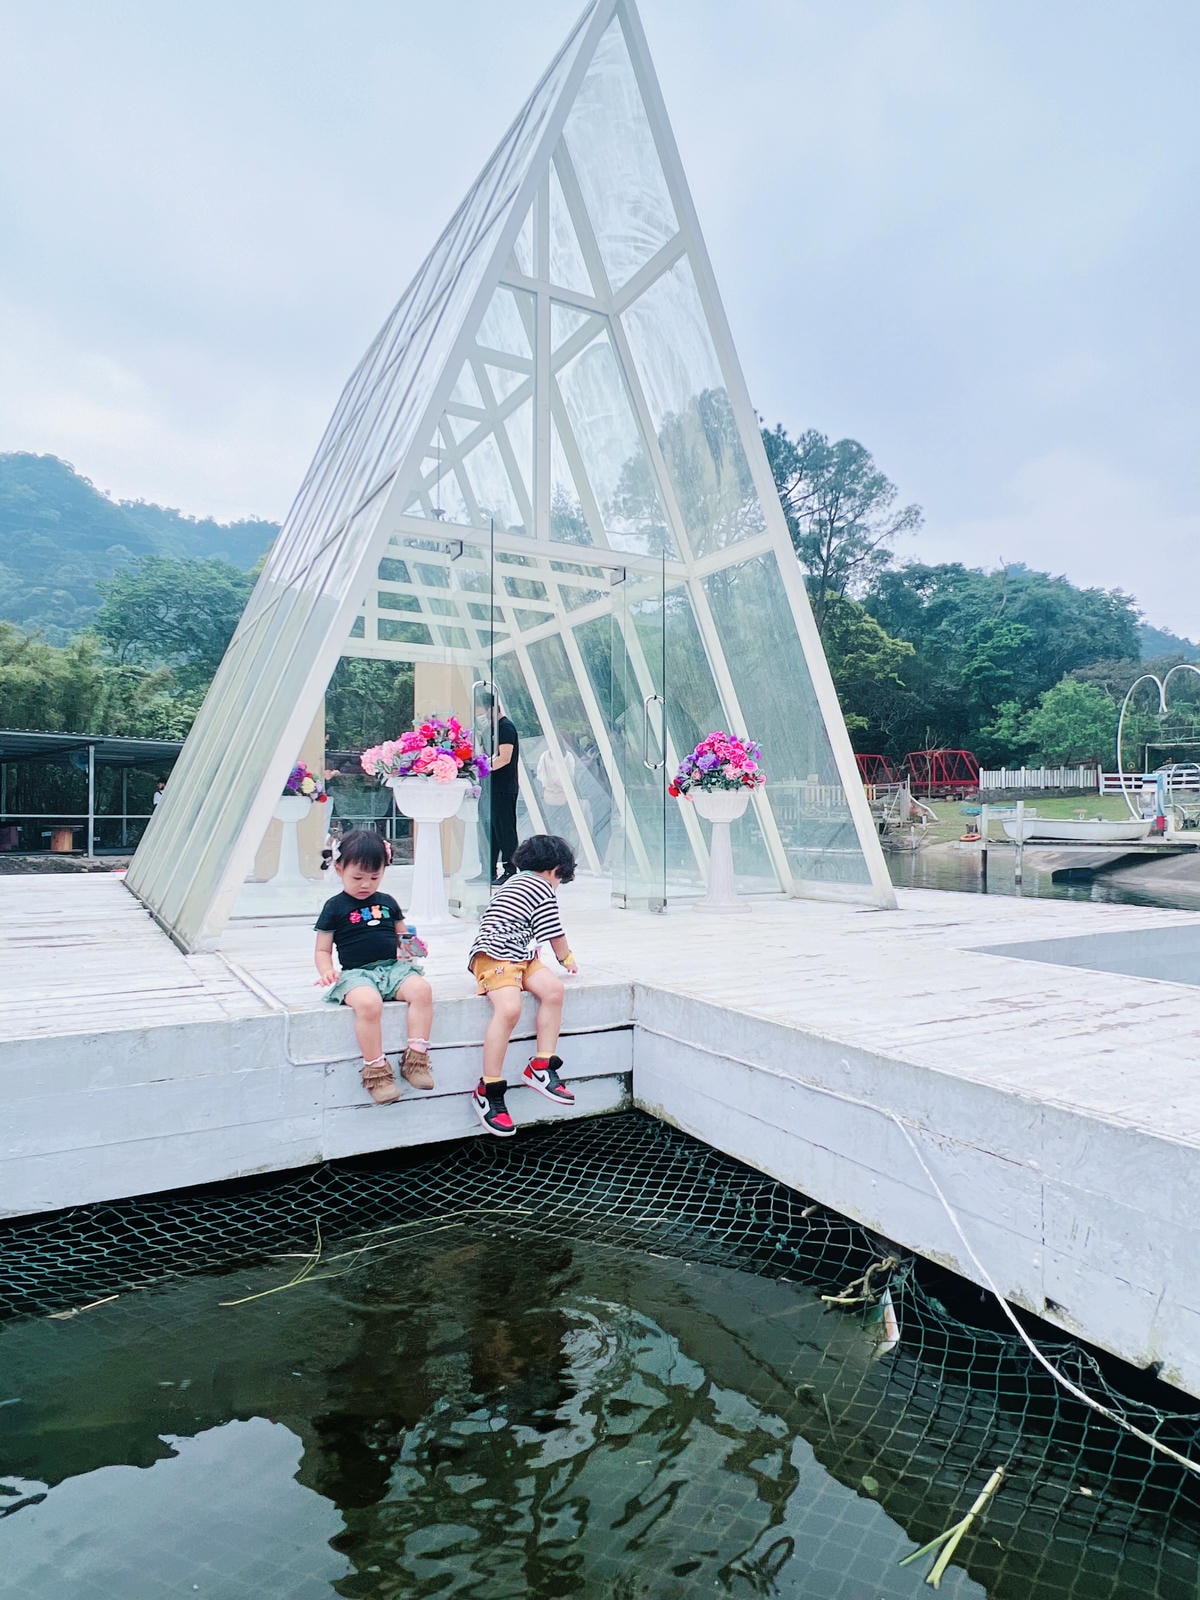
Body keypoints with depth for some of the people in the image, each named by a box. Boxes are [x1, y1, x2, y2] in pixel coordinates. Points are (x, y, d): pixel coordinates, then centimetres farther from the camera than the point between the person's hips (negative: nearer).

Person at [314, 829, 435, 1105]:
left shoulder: (387, 903, 17)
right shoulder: (335, 907, 6)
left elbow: (402, 936, 25)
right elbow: (323, 950, 7)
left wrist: (410, 945, 1)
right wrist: (326, 971, -14)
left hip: (393, 967, 4)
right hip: (356, 973, -4)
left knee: (421, 989, -27)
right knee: (368, 1003, -37)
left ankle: (415, 1059, -19)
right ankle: (376, 1071, -22)